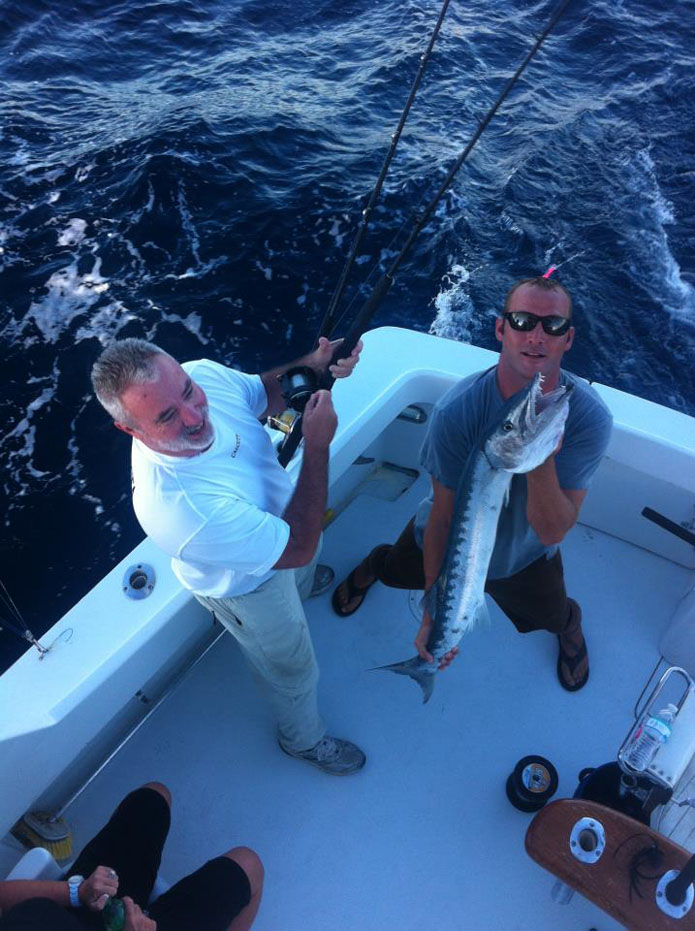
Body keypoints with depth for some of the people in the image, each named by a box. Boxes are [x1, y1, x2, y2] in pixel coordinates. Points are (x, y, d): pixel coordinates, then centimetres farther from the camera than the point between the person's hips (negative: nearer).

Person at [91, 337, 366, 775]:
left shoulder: (204, 373, -30)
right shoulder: (173, 505, -49)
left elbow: (263, 393, -5)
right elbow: (297, 546, -37)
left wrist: (313, 365, -24)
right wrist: (317, 445, -36)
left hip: (280, 507, 6)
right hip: (247, 583, -6)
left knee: (304, 572, 41)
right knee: (292, 669, 23)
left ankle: (303, 584, 81)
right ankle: (305, 738, 57)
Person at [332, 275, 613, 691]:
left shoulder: (589, 417, -33)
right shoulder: (456, 410, -36)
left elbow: (552, 533, -33)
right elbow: (442, 517, -27)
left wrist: (540, 460, -51)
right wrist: (434, 614, -25)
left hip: (525, 556, 1)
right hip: (449, 538, 0)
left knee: (555, 618, 24)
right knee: (395, 572, 27)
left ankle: (571, 623, 63)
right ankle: (374, 563, 66)